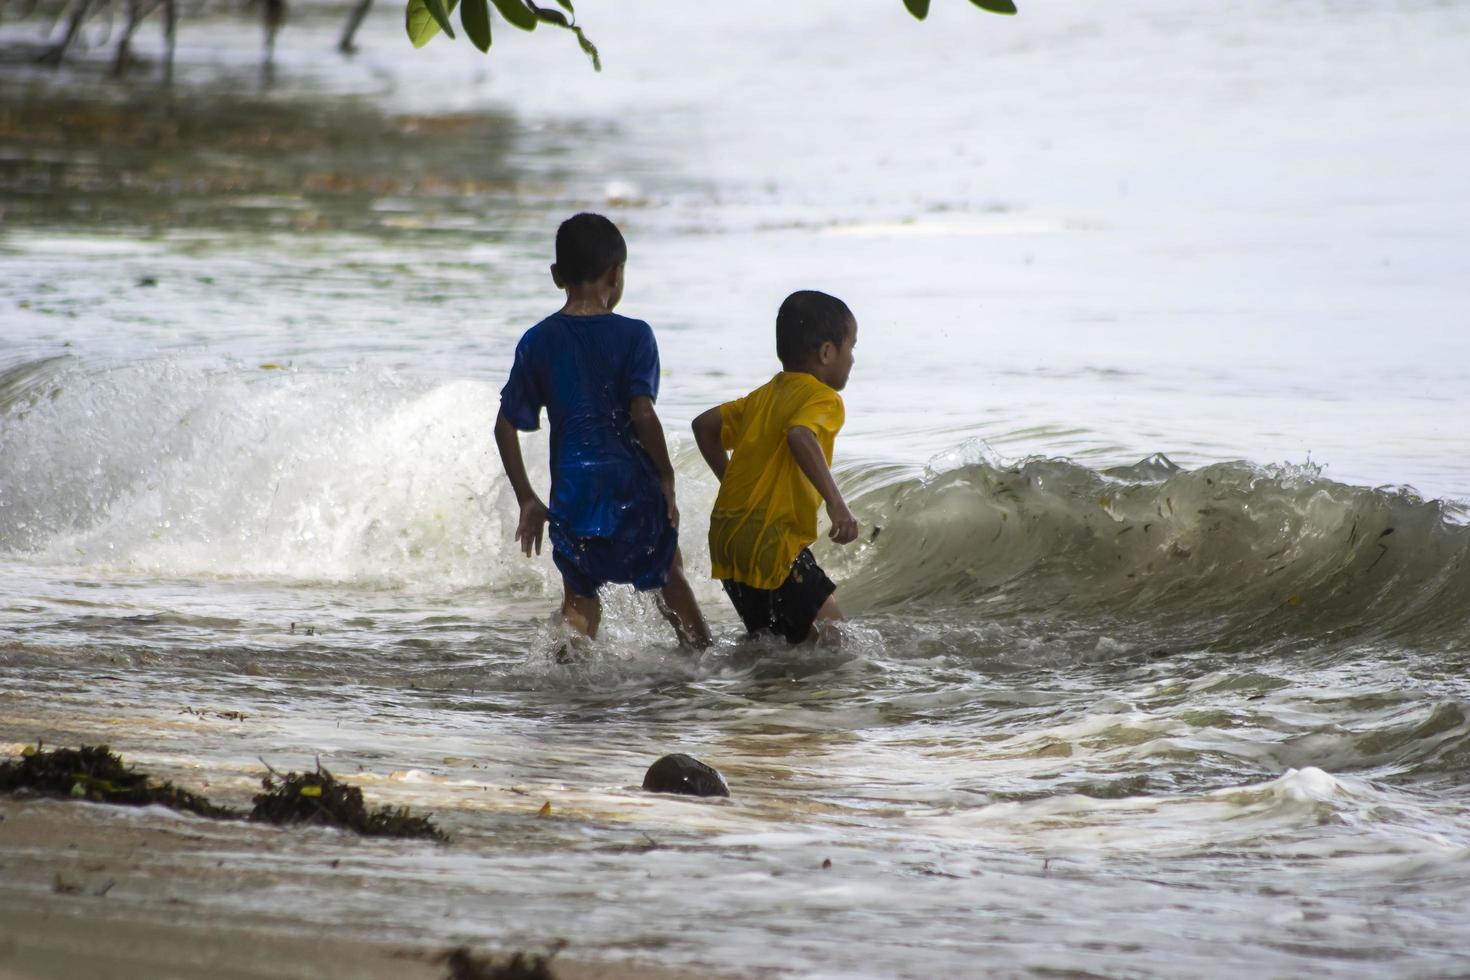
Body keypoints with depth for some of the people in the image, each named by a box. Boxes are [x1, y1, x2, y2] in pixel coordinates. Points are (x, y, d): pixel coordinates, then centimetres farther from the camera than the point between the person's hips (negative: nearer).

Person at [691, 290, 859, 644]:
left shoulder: (765, 394, 18)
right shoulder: (823, 398, -8)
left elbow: (705, 425, 22)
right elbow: (800, 435, -29)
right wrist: (836, 502, -33)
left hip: (729, 538, 9)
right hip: (771, 544, -9)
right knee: (833, 638, -9)